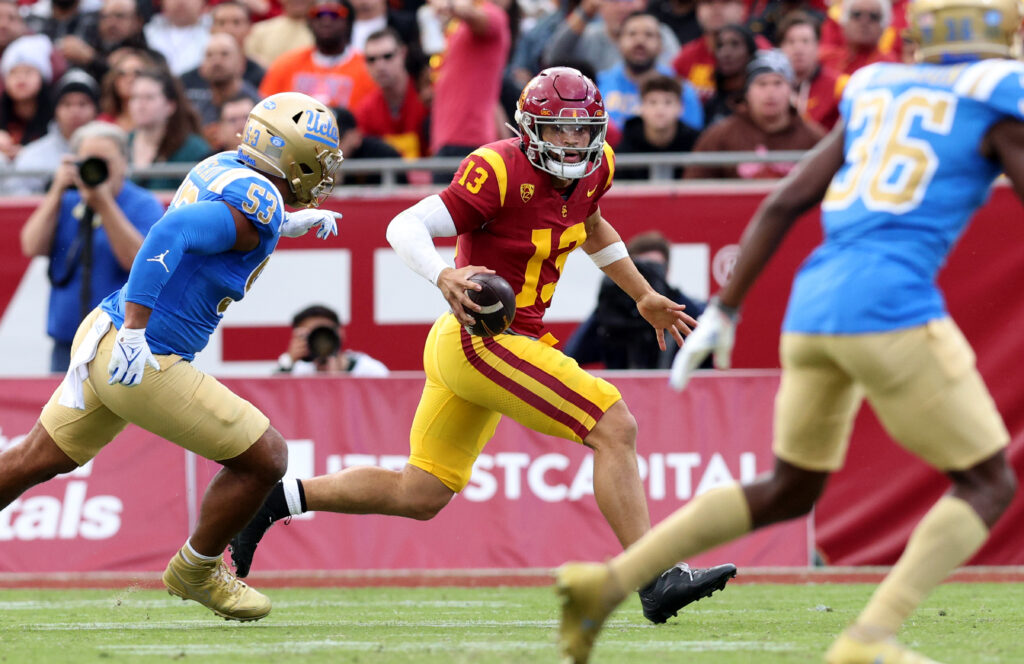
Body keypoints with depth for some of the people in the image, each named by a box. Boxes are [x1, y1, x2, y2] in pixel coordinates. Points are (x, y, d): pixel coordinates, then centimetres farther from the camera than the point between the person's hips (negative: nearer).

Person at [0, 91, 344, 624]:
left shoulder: (223, 166, 7)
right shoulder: (257, 205, -19)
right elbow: (170, 234, -31)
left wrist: (285, 226, 27)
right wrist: (135, 332, -32)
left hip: (105, 336, 9)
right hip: (139, 360, -9)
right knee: (265, 459, 3)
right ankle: (196, 572, 22)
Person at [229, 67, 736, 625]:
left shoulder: (595, 168, 6)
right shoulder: (501, 170, -19)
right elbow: (405, 227, -20)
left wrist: (644, 297, 30)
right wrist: (444, 275, -39)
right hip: (484, 341, -9)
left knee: (420, 495, 16)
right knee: (614, 428, -15)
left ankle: (273, 500, 20)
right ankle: (657, 581, -15)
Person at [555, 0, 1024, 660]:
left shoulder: (877, 95, 20)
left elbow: (783, 204, 17)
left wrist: (724, 310, 20)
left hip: (812, 308, 7)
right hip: (892, 308, -7)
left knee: (790, 491, 23)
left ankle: (607, 581, 13)